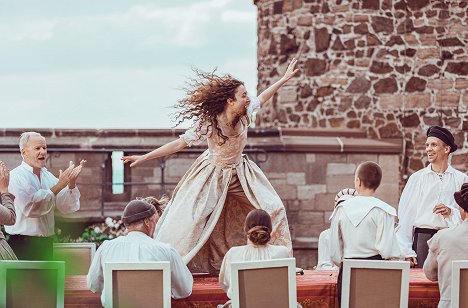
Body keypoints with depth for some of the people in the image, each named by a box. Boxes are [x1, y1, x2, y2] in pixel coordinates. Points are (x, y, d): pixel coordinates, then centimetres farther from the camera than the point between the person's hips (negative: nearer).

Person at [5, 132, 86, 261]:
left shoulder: (48, 176, 12)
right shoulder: (16, 176, -8)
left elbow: (67, 207, 7)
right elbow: (31, 207, -22)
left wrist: (71, 184, -11)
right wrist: (59, 186, -19)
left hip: (45, 244, 7)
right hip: (23, 245, -7)